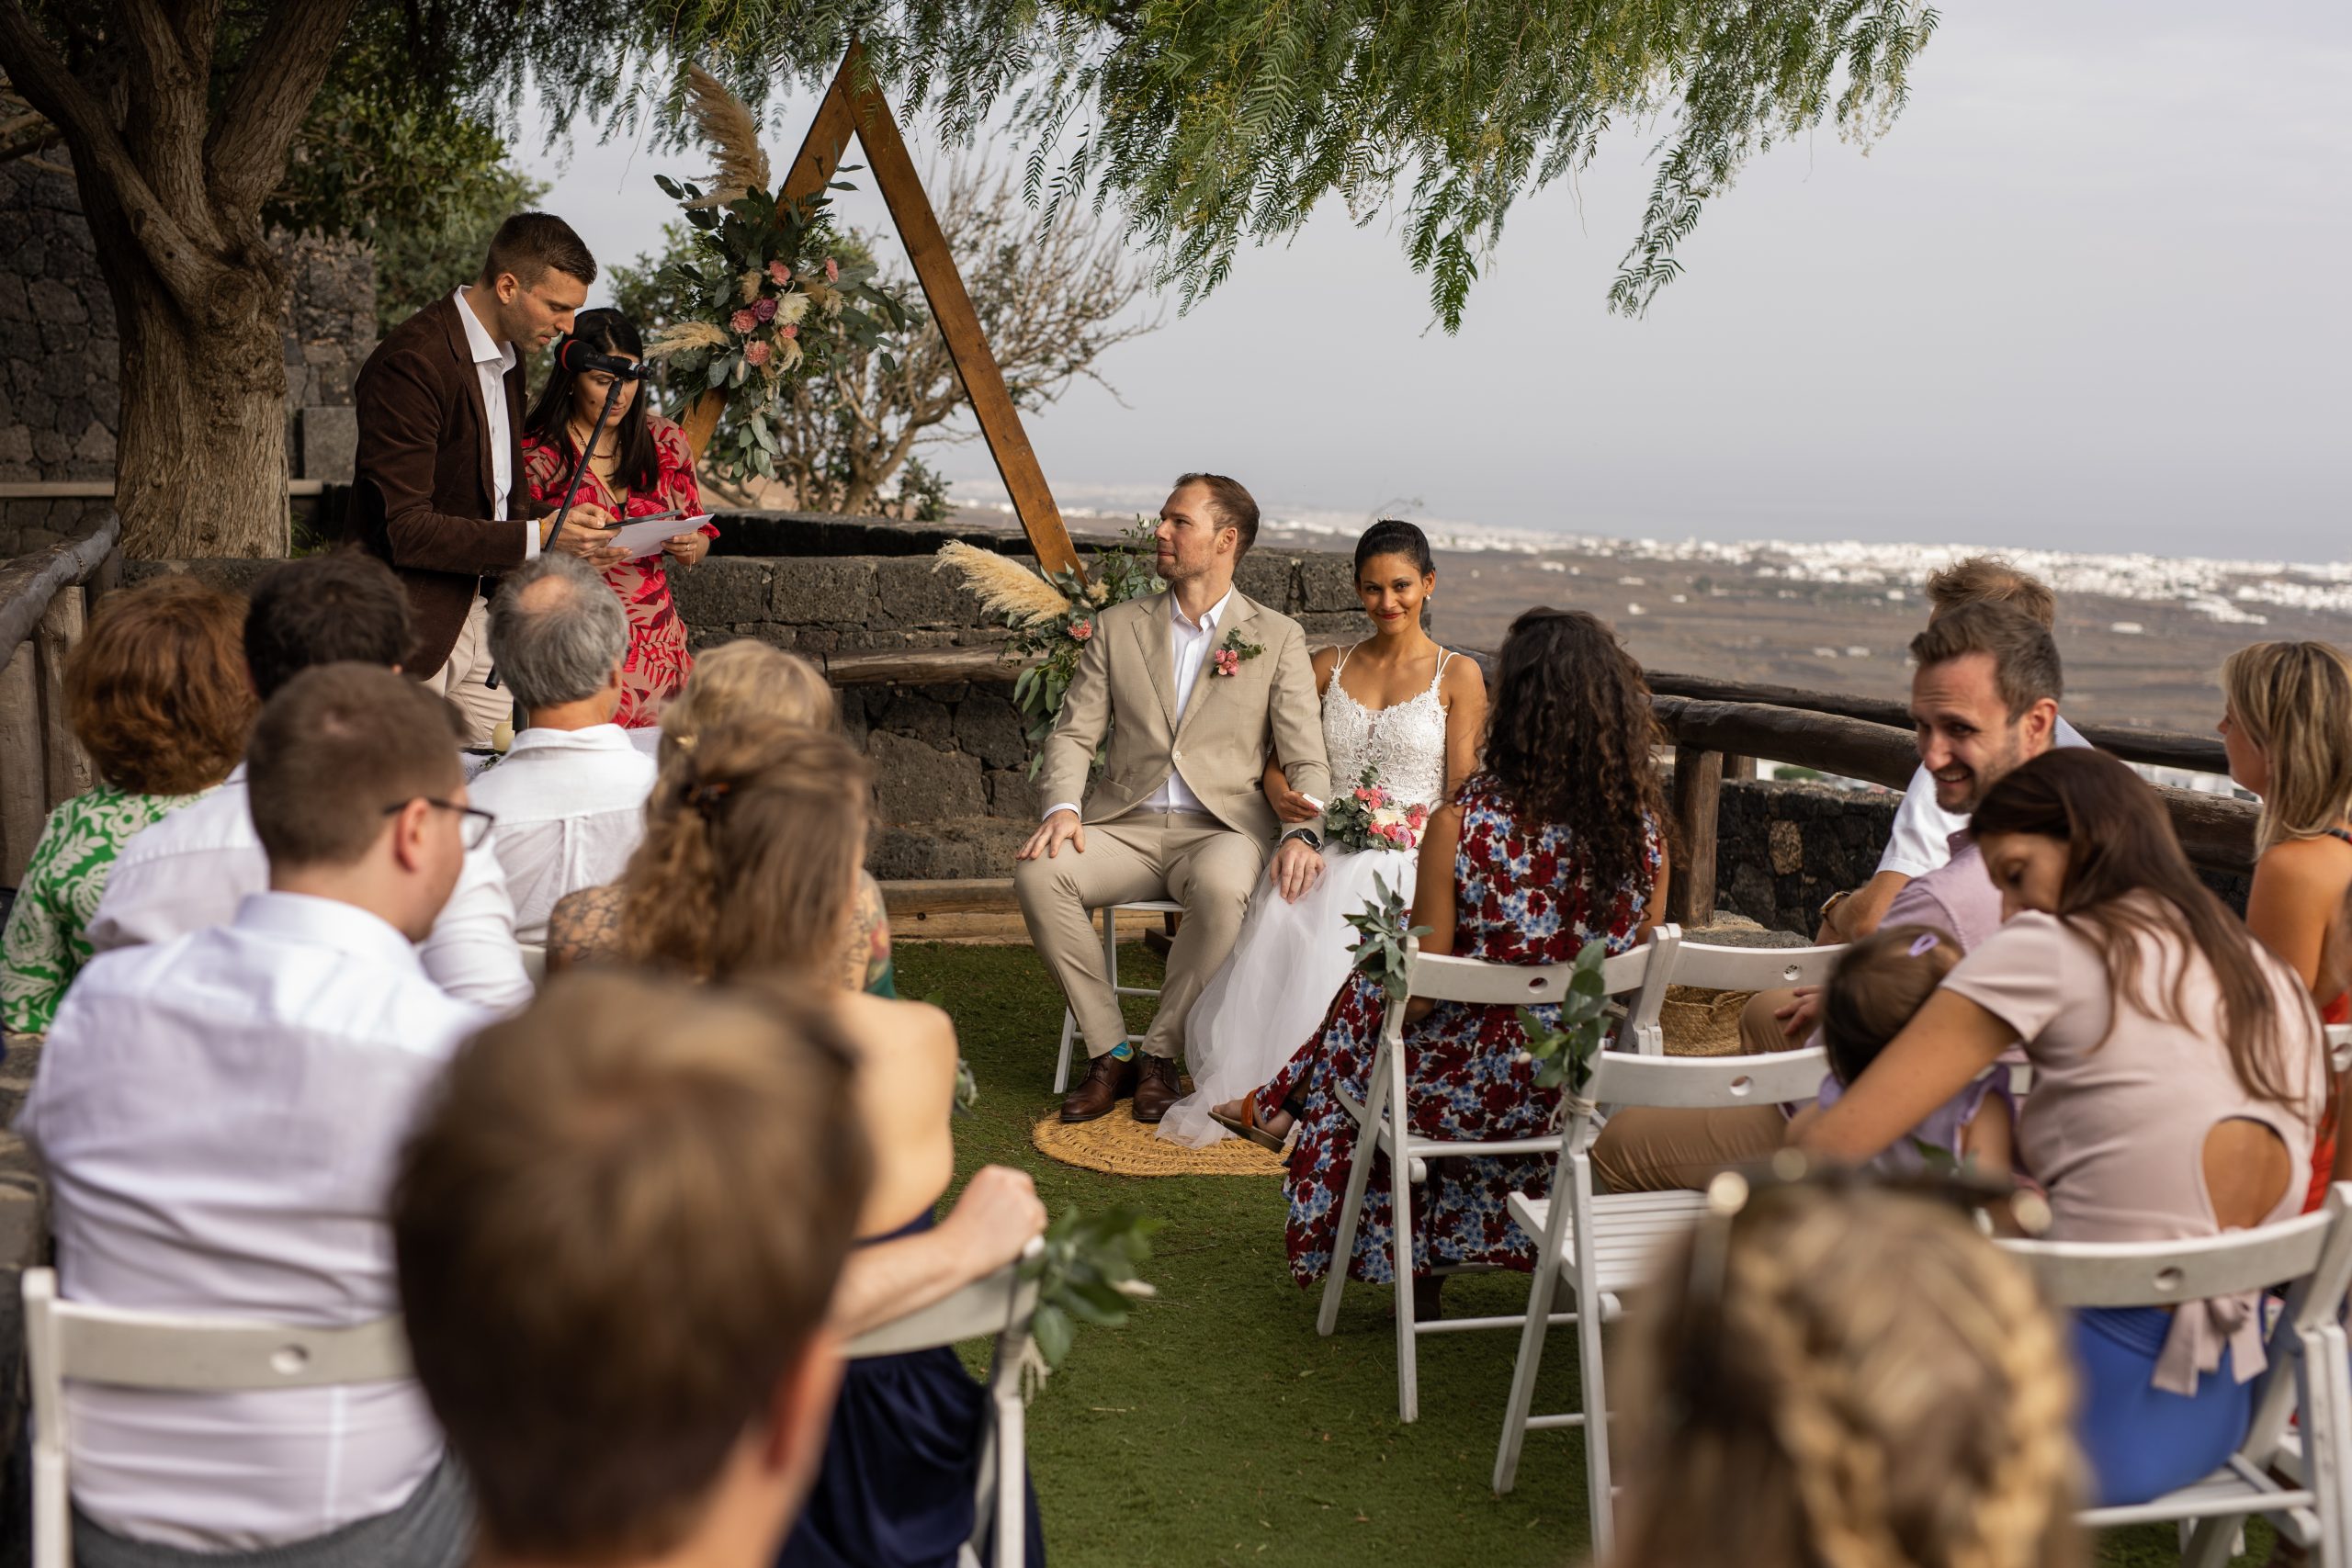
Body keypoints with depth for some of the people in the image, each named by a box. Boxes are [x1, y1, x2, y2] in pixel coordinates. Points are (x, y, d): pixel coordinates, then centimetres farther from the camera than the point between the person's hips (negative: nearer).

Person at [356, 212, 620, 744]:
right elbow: (405, 530, -22)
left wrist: (569, 539, 2)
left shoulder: (508, 356, 11)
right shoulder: (411, 361, -18)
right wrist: (537, 538, -22)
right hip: (412, 625, -8)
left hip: (483, 614, 8)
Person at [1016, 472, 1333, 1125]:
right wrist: (1061, 808, -12)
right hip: (1126, 825, 3)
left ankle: (1160, 1054, -18)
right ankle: (1109, 1052, -13)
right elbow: (1073, 733, 9)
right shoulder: (1117, 627, 13)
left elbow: (1306, 758, 0)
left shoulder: (1277, 637, 6)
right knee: (1037, 872, -28)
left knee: (1223, 887, -39)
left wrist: (1300, 833, -20)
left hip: (1222, 829, -3)